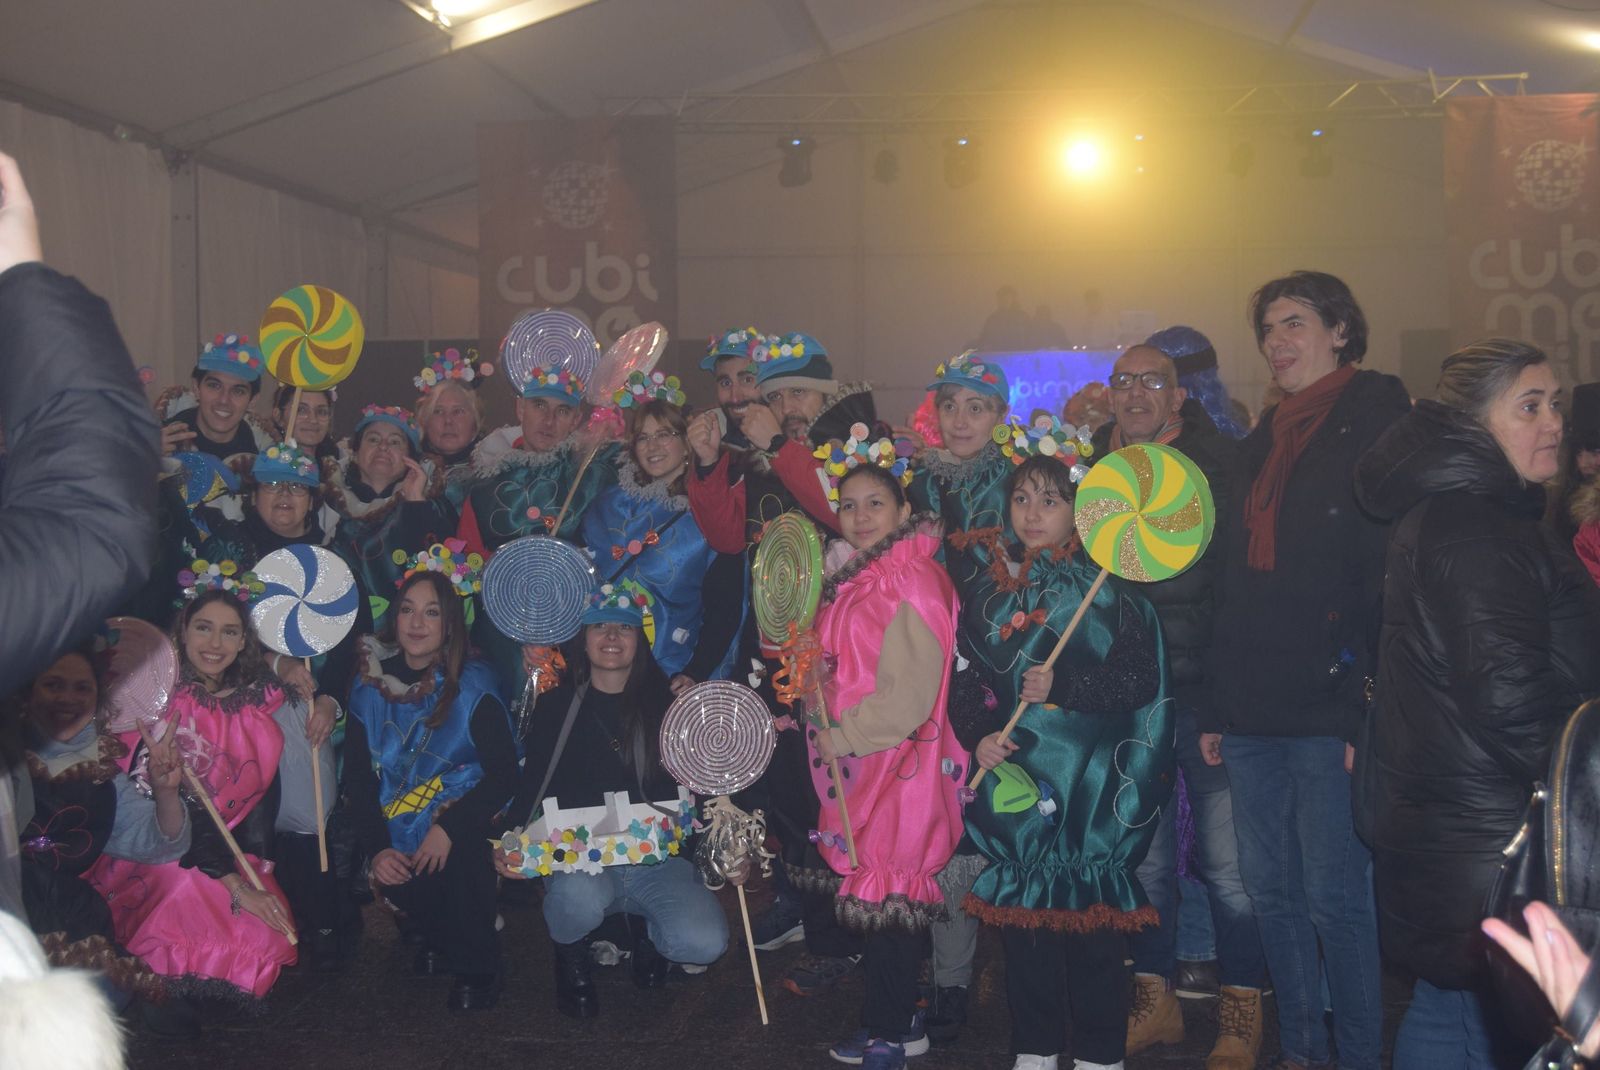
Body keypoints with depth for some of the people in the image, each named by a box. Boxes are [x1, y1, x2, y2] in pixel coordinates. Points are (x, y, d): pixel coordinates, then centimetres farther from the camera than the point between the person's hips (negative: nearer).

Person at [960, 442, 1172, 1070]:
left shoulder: (1107, 588, -5)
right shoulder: (991, 591, 9)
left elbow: (1141, 679, -11)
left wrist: (1062, 686, -20)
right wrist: (979, 736, -4)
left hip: (1091, 781, -4)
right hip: (1016, 778, 4)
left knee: (1091, 922, 0)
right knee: (1023, 912, 9)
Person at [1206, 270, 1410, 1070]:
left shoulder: (1377, 425, -4)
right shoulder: (1262, 443, 17)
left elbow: (1394, 573, -12)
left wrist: (1368, 708, -19)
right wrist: (1216, 708, 15)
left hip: (1328, 712, -7)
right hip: (1254, 715, 7)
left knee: (1336, 898, -2)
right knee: (1272, 893, 12)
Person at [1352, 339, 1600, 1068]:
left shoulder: (1439, 510, 13)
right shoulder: (1480, 531, -19)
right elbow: (1509, 694, -25)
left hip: (1435, 814, 11)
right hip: (1484, 837, -11)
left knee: (1446, 1006, 22)